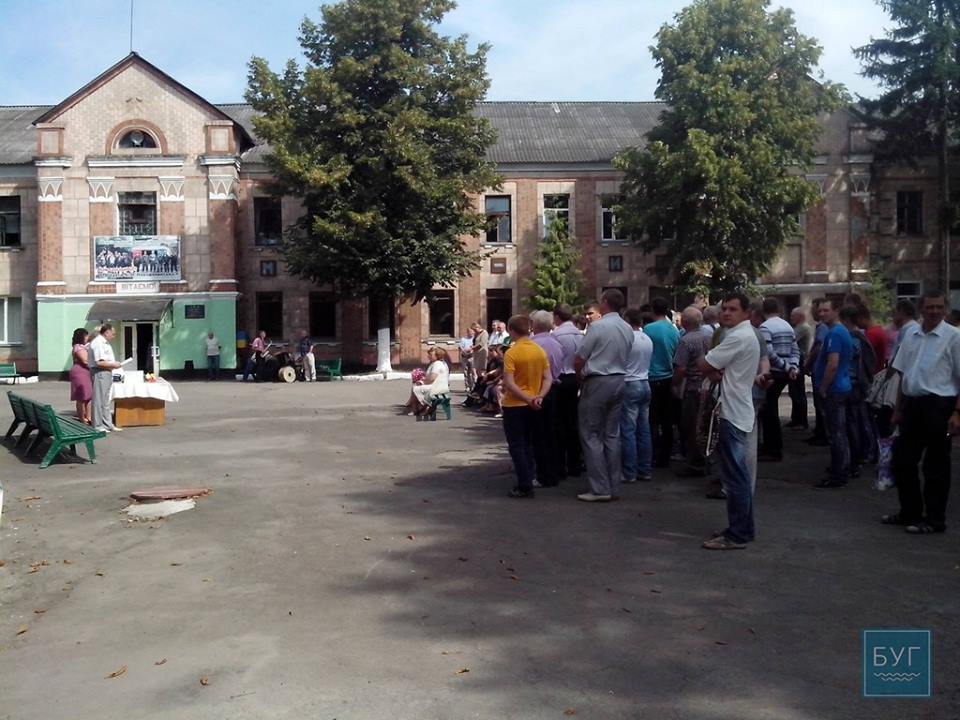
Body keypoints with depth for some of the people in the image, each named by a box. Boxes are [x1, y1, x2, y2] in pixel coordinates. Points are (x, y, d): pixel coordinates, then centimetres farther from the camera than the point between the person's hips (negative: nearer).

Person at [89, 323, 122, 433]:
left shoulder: (104, 343, 17)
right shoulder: (98, 343, -16)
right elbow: (99, 362, -23)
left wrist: (114, 364, 13)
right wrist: (113, 365, -14)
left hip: (107, 373, 11)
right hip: (100, 373, -11)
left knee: (106, 400, 15)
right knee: (99, 399, -4)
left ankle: (107, 424, 23)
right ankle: (98, 426, 2)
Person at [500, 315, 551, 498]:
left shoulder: (511, 353, -15)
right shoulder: (540, 351, 3)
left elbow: (509, 383, -21)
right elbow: (548, 379, 0)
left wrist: (527, 399, -17)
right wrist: (539, 396, -10)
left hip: (514, 405, -6)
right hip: (532, 406, 6)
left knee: (516, 447, 2)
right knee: (528, 445, 16)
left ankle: (525, 487, 0)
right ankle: (528, 482, 18)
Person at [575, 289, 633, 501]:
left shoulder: (598, 326, -14)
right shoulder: (628, 330, 6)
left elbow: (579, 359, -10)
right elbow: (624, 358, 11)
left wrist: (581, 375, 8)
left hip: (598, 382, -7)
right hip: (619, 381, 7)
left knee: (591, 435, 0)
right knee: (612, 434, 12)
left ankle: (600, 488, -3)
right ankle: (613, 486, 16)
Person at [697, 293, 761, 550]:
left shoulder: (738, 338, -16)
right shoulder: (744, 335, 18)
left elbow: (703, 365, -16)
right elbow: (716, 369, 16)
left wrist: (714, 372, 5)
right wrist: (717, 373, -5)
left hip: (732, 414, -11)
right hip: (736, 412, 11)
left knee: (735, 476, -7)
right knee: (739, 475, 15)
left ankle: (737, 535, -2)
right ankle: (743, 528, 24)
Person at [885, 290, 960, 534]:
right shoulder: (910, 335, 10)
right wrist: (898, 409, 15)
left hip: (938, 406, -6)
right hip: (912, 404, 6)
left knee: (935, 467, 3)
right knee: (902, 461, 13)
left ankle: (934, 519, 16)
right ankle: (910, 512, 28)